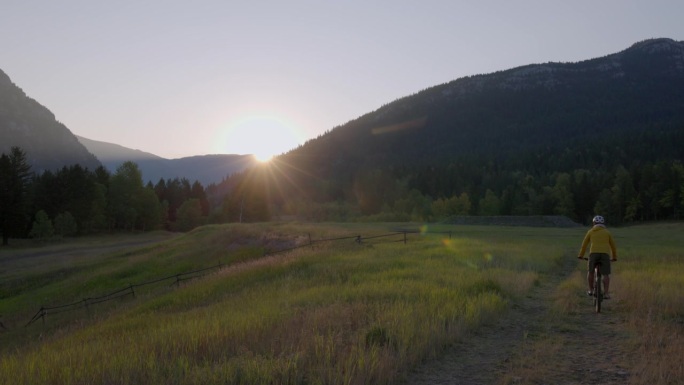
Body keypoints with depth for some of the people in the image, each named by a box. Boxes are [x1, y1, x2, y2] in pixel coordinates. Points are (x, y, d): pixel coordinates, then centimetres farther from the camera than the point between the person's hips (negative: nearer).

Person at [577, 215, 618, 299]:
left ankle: (591, 290, 19)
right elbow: (613, 245, 19)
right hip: (605, 254, 0)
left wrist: (581, 255, 24)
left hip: (593, 253, 0)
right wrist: (614, 257, 30)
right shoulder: (607, 232, 18)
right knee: (606, 274, 2)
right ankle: (606, 293, -7)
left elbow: (584, 244, 16)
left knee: (591, 272, 17)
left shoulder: (590, 231, 16)